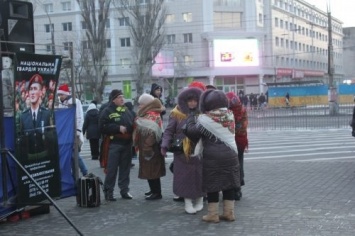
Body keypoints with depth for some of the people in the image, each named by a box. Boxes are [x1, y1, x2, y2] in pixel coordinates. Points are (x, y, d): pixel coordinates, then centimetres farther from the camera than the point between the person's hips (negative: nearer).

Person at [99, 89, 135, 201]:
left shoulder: (127, 111, 15)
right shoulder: (107, 111, -3)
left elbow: (133, 125, 19)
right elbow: (103, 127, -13)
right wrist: (118, 128, -18)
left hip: (127, 144, 6)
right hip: (114, 144, -6)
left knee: (125, 168, 10)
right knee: (112, 169, -4)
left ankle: (124, 190, 18)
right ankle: (108, 191, 4)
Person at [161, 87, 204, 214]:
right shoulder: (177, 114, -2)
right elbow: (169, 131, 1)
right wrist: (165, 145, -12)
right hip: (182, 151, -1)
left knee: (200, 175, 6)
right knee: (185, 176, 2)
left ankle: (199, 200, 23)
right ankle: (188, 202, 13)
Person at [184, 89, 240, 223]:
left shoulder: (205, 119, -12)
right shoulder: (230, 115, 6)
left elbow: (192, 131, -5)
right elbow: (228, 133, 12)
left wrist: (191, 118, 12)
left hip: (213, 157, -5)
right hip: (230, 154, 5)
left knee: (212, 184, 4)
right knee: (229, 183, 12)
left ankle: (213, 214, 11)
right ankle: (229, 212, 18)